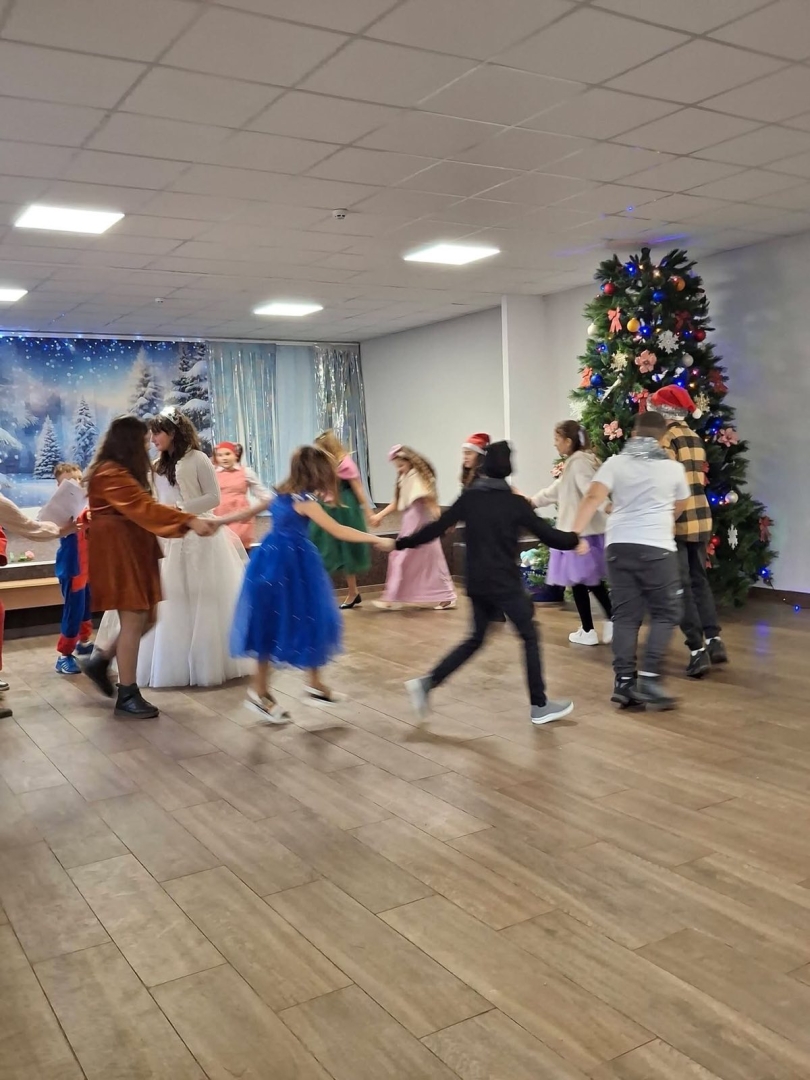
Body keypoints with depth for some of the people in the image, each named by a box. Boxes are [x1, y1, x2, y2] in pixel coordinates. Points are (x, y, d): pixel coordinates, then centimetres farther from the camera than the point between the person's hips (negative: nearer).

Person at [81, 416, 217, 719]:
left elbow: (140, 508, 14)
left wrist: (182, 518, 1)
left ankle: (99, 660, 24)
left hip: (134, 550, 10)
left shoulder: (123, 471, 20)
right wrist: (190, 521, -32)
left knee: (147, 617, 9)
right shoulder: (110, 473, -16)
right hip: (119, 551, -10)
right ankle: (127, 697, 0)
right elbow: (144, 507, -26)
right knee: (134, 620, -8)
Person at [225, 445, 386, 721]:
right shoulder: (304, 500, -17)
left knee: (307, 619, 13)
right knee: (276, 625, 1)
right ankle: (259, 692, 12)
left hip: (277, 560, 9)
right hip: (287, 565, -9)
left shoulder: (283, 492, 8)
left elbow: (248, 511, 16)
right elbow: (339, 531, -20)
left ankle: (314, 682, 22)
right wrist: (375, 539, -15)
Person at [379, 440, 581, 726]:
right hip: (505, 583, -5)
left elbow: (435, 529, 2)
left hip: (477, 583, 5)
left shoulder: (468, 498, 1)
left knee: (476, 639, 17)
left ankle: (427, 683, 9)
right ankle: (539, 706, 10)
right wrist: (575, 541, 15)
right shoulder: (516, 502, -8)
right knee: (530, 637, 7)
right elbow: (548, 535, -4)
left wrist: (401, 544, 12)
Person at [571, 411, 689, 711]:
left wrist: (575, 533, -17)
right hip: (657, 549, -2)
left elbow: (593, 498, -11)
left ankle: (624, 681, 9)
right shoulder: (673, 468, 6)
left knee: (625, 615, 9)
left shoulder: (615, 463, 5)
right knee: (665, 614, 8)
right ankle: (649, 679, -2)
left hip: (619, 546, 3)